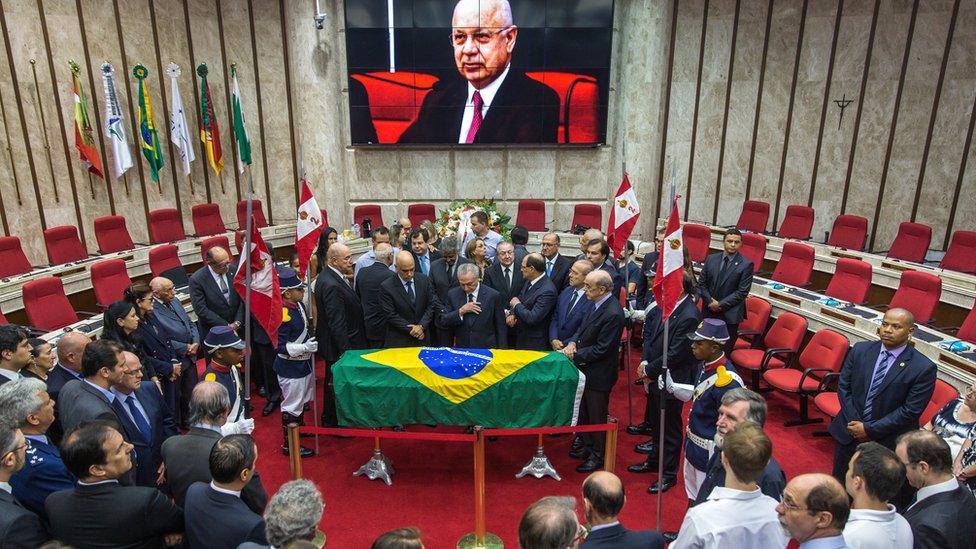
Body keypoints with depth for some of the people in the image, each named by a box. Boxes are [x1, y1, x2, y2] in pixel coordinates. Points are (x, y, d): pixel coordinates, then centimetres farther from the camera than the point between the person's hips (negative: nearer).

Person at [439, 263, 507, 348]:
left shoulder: (493, 296, -5)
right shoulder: (453, 294, 3)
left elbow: (501, 328, 0)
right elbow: (443, 323, 0)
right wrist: (460, 311, -13)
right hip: (460, 349, 2)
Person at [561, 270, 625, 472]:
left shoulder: (613, 314, -27)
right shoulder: (597, 304, 1)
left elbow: (601, 349, -24)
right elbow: (584, 328, 12)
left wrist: (575, 355, -17)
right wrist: (573, 343, -7)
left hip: (598, 374, -9)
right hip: (587, 369, 9)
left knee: (596, 416, 9)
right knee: (585, 412, 23)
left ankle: (598, 456, 28)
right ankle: (588, 446, 43)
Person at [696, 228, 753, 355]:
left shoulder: (746, 265, -5)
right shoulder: (711, 259, 6)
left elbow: (742, 292, -10)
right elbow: (701, 283, 7)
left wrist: (721, 304, -12)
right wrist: (710, 301, -7)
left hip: (729, 315, -3)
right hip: (709, 312, 3)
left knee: (725, 351, 2)